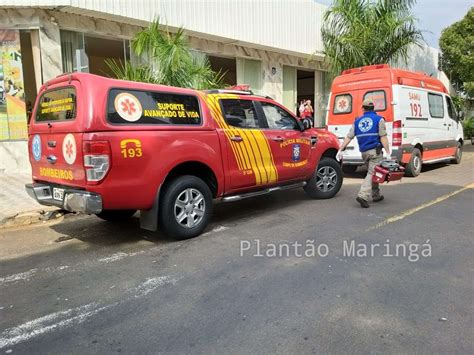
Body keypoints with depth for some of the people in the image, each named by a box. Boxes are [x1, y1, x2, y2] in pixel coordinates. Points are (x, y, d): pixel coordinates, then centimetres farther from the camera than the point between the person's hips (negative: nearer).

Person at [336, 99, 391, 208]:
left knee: (373, 172, 19)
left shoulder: (357, 121, 12)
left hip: (364, 152, 5)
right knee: (372, 173, -8)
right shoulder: (378, 119, 1)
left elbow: (348, 137, 7)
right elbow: (383, 137, -9)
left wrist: (340, 150, 9)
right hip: (375, 151, -5)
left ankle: (376, 195, 25)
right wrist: (387, 152, -11)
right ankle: (363, 196, -21)